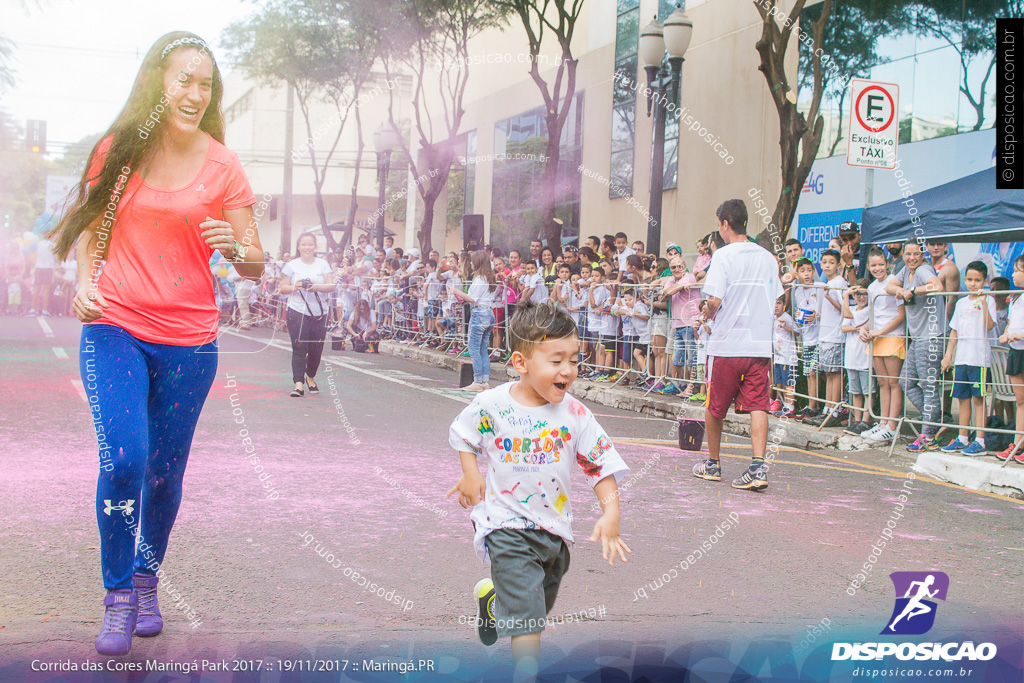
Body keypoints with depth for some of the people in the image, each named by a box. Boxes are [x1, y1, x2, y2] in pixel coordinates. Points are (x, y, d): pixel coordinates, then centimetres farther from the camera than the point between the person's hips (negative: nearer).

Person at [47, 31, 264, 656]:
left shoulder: (223, 167, 0)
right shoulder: (118, 151, 1)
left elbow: (257, 264, 1)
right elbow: (90, 224, 15)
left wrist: (235, 248, -22)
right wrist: (85, 281, -4)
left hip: (188, 341, 1)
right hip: (115, 329, -1)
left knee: (164, 474, 9)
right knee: (123, 461, -15)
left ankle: (147, 581, 33)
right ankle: (119, 596, 4)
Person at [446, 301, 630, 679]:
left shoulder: (575, 414, -10)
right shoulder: (491, 405, -14)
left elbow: (601, 463, -6)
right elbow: (462, 434, 6)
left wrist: (611, 512, -16)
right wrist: (470, 473, -5)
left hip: (555, 526, 4)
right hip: (507, 524, -4)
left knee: (541, 600, 25)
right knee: (527, 619, -14)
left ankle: (491, 598, 54)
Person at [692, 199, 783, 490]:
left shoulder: (723, 255, -8)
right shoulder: (768, 258, 8)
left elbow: (715, 300, -15)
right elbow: (775, 301, 12)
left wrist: (708, 314, 5)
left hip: (726, 344, -4)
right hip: (760, 344, 4)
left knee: (715, 407, 11)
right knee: (757, 404, -1)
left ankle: (712, 465, 24)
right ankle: (758, 467, -14)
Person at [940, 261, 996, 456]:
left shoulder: (988, 300, -2)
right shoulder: (961, 303, 15)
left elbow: (989, 325, -16)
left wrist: (983, 301, -20)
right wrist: (948, 354, 14)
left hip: (979, 358, -6)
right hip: (961, 358, 6)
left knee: (978, 397, -5)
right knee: (963, 398, 10)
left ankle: (980, 441, -3)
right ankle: (962, 439, 17)